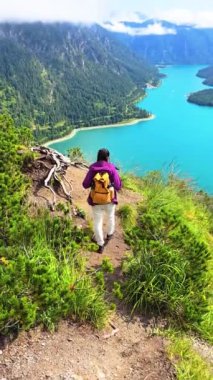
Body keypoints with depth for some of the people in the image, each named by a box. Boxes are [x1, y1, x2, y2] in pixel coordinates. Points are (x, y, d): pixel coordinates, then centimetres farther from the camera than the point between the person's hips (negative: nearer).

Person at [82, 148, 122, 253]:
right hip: (109, 200, 0)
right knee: (110, 217, 28)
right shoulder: (112, 169, -13)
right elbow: (118, 186, -12)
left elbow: (85, 185, -5)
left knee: (97, 222, 14)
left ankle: (101, 245, 18)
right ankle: (109, 234, 51)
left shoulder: (92, 169, -9)